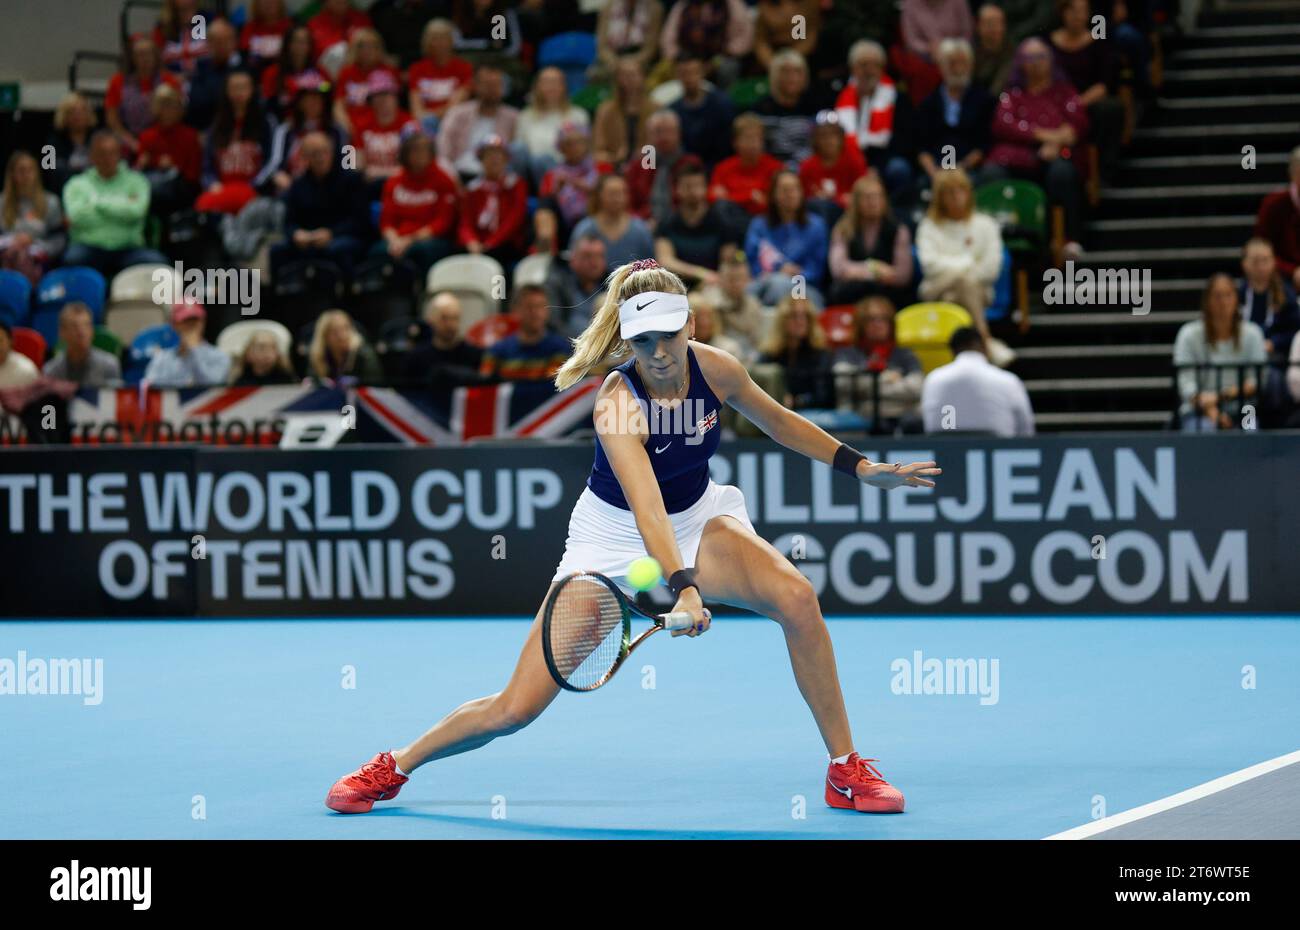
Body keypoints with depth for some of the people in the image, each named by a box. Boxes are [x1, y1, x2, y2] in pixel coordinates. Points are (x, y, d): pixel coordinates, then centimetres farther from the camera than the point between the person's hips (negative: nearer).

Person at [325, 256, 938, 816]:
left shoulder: (714, 368, -15)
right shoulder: (617, 405, -30)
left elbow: (776, 419, 7)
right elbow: (647, 507, -43)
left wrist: (861, 467, 4)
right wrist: (684, 588, -56)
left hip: (700, 521, 4)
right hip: (613, 538, -4)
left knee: (796, 597, -28)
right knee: (516, 708, -8)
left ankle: (846, 771, -14)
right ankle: (392, 768, 19)